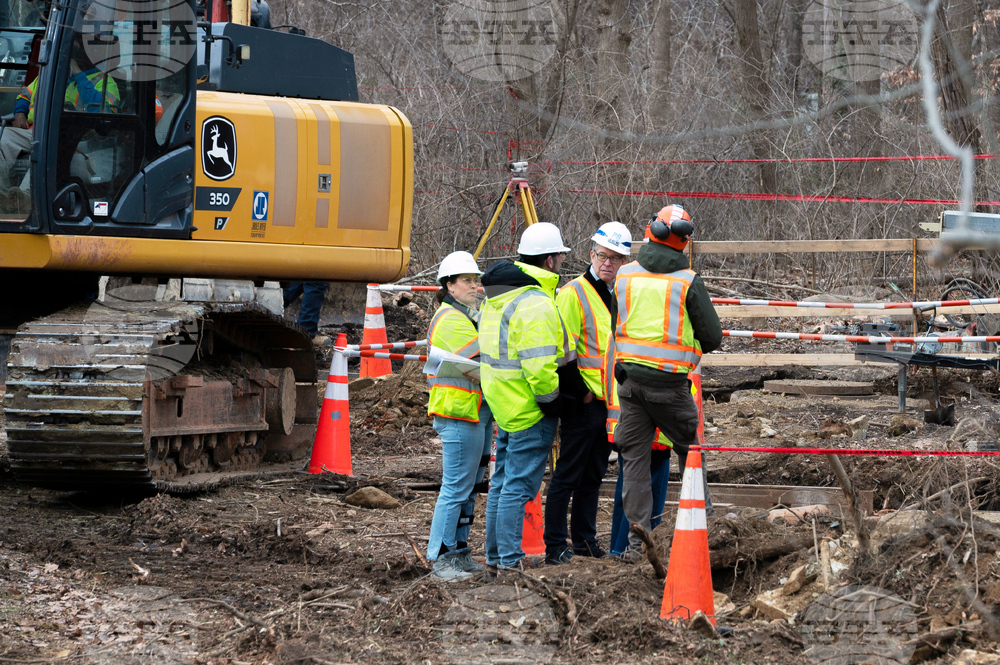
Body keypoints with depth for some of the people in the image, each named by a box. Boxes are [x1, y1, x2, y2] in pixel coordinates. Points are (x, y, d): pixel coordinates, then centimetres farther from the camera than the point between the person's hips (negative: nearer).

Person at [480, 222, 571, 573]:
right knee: (519, 485, -5)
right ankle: (511, 560, -3)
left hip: (505, 405, 10)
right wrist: (552, 401, -14)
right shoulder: (536, 303, -20)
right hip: (530, 412, -10)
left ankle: (495, 555, 23)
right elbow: (539, 366, -25)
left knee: (503, 481, 16)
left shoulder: (498, 297, 12)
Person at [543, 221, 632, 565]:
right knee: (567, 475, -4)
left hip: (611, 401, 8)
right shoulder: (573, 294, -8)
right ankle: (555, 545, -2)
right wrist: (579, 388, -16)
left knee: (593, 475, 15)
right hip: (583, 400, -7)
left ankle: (585, 538, 23)